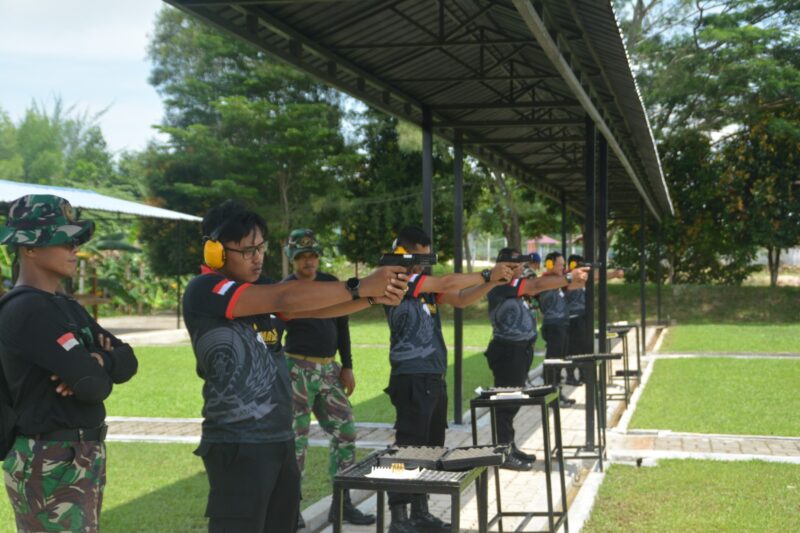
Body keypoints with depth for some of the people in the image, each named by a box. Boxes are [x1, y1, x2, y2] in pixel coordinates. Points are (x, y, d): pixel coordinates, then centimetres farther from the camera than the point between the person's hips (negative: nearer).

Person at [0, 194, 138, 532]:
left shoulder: (65, 306, 11)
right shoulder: (27, 309, -18)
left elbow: (127, 361, 5)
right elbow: (93, 386, -23)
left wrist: (99, 361, -15)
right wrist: (99, 371, -1)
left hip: (84, 458, 9)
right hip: (51, 466, -9)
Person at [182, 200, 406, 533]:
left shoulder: (259, 287, 10)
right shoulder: (204, 291, -15)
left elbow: (314, 308, 2)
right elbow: (286, 298, -24)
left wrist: (375, 296, -13)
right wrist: (360, 287, -21)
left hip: (280, 440, 8)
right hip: (238, 446, -8)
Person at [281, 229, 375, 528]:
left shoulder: (331, 284, 9)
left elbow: (341, 326, 13)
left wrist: (347, 367, 10)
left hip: (329, 368, 5)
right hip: (298, 369, -5)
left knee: (345, 432, 5)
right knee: (296, 439, -3)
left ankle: (342, 504, 15)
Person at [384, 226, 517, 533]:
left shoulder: (425, 284, 14)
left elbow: (460, 299, 10)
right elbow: (447, 282, -16)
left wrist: (492, 282, -4)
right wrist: (488, 275, -9)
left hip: (434, 378, 9)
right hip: (412, 379, -9)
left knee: (431, 448, 14)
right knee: (409, 449, -6)